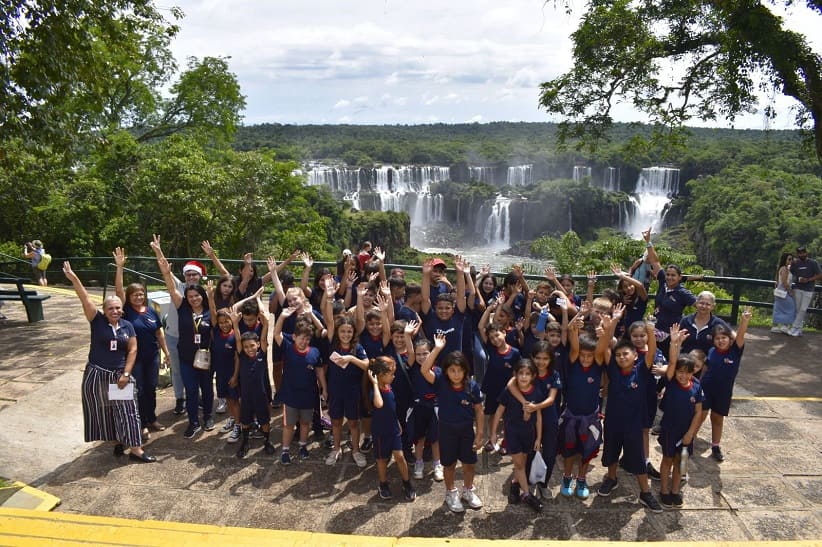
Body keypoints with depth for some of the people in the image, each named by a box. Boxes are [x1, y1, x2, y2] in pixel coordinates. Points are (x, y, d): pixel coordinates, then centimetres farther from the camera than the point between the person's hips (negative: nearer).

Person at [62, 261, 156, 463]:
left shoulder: (127, 325, 1)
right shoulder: (97, 321, -6)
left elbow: (132, 350, 0)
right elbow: (85, 299, -18)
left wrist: (126, 374, -8)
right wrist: (74, 278, -28)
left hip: (119, 374, 1)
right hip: (97, 375, -1)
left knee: (127, 410, 1)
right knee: (104, 412, 9)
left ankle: (135, 449, 3)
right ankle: (117, 442, 29)